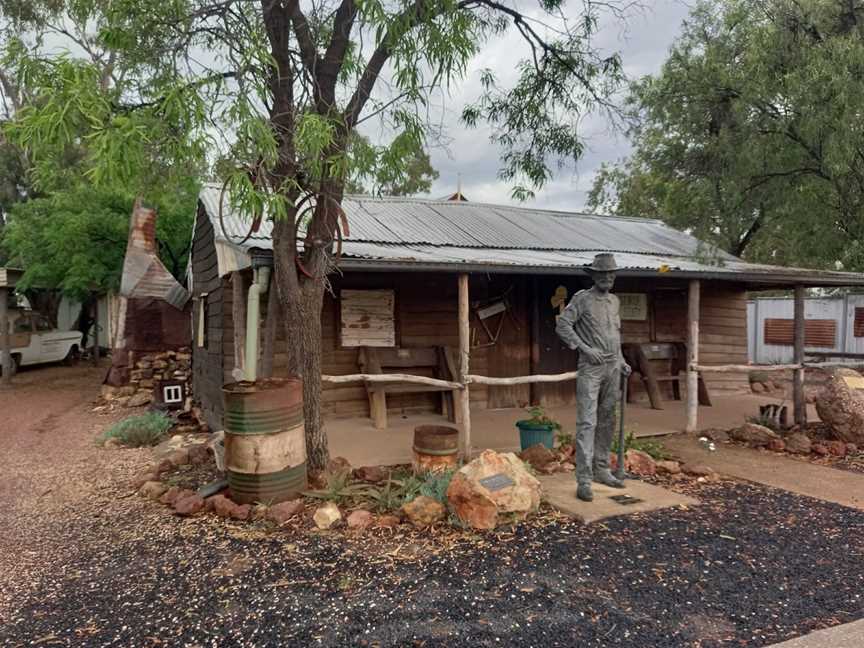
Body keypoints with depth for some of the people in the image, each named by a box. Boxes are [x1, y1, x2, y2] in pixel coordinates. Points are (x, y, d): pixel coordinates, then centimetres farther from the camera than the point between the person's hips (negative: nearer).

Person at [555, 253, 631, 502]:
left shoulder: (614, 300, 15)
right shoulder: (582, 298, -5)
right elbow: (562, 325, -11)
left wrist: (621, 361, 15)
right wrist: (585, 348, -18)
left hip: (613, 368, 7)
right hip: (590, 368, -7)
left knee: (607, 422, 12)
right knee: (587, 422, -10)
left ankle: (602, 470, 24)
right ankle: (584, 480, -9)